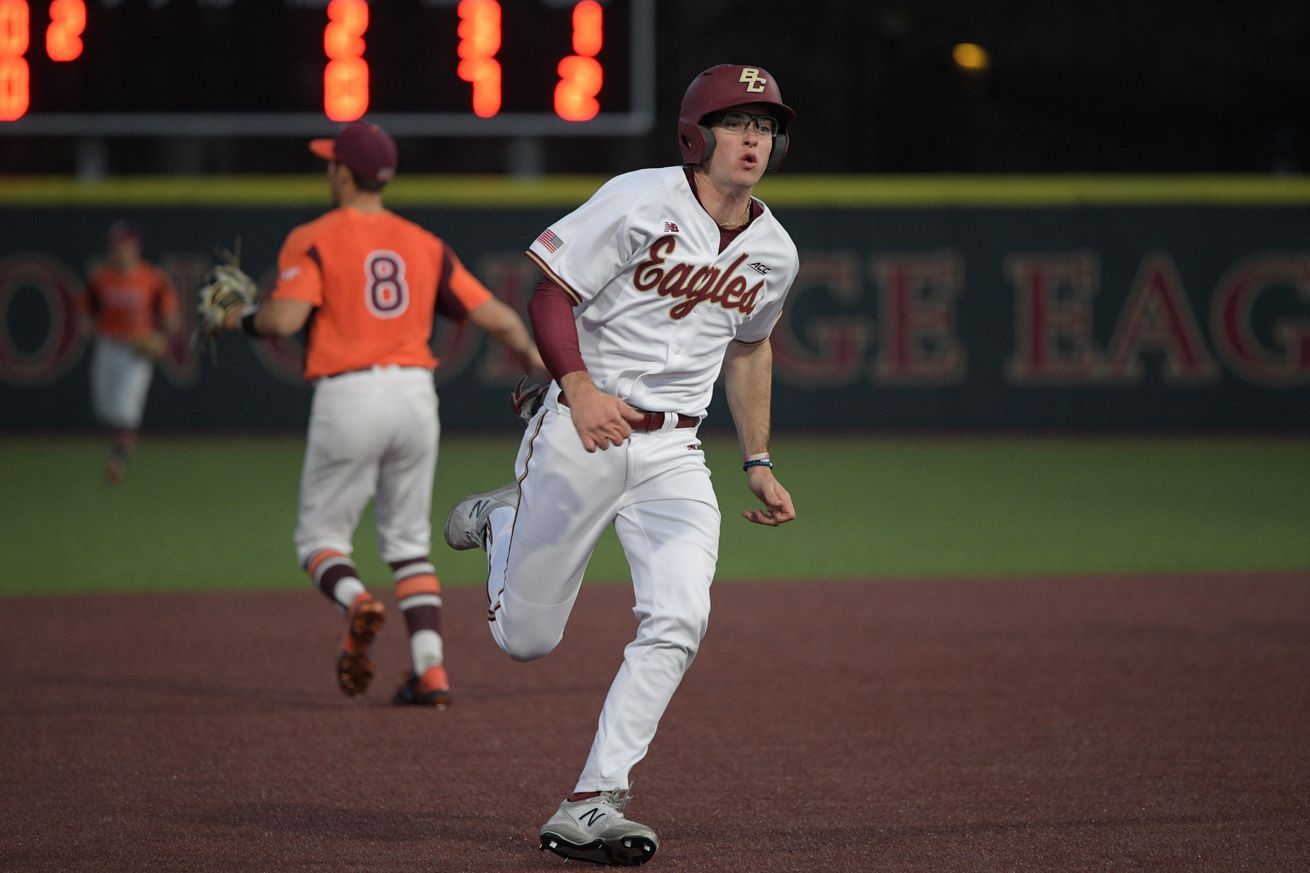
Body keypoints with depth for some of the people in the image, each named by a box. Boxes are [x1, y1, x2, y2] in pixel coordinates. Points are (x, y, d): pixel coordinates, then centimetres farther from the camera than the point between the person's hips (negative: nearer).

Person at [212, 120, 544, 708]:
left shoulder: (313, 240, -1)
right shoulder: (424, 245, 12)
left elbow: (283, 319, -15)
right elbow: (495, 316, 9)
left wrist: (240, 319, 7)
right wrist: (530, 354, 29)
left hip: (348, 398, -4)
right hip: (415, 394, 4)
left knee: (320, 537, 10)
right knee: (409, 543, 14)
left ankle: (356, 603, -23)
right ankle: (431, 672, 0)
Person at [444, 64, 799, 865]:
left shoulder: (774, 252, 6)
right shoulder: (639, 203, -12)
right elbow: (549, 295, -11)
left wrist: (759, 462, 20)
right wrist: (580, 387, -26)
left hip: (675, 455, 4)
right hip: (580, 436, -4)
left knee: (678, 623, -18)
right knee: (527, 639, 5)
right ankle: (499, 522, 39)